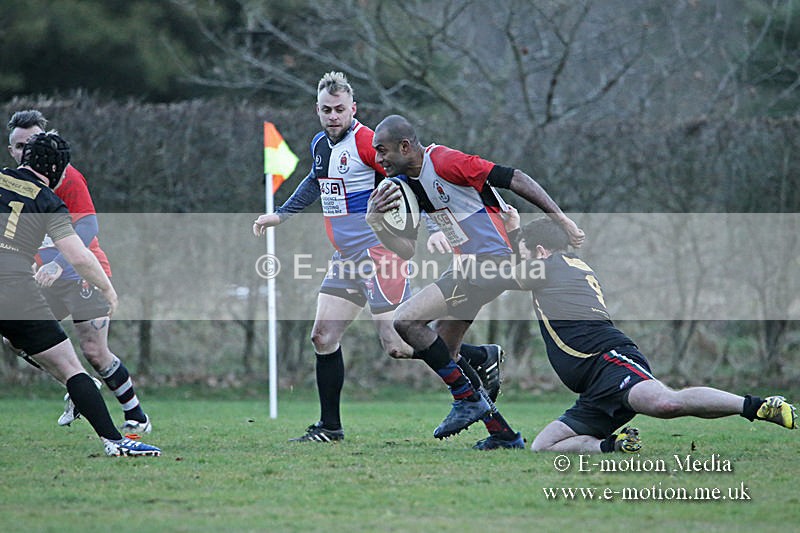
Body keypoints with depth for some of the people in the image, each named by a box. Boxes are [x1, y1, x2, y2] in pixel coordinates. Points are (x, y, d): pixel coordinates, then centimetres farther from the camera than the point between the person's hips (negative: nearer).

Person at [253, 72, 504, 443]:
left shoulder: (366, 142, -16)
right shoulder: (320, 144, 11)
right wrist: (280, 215, 35)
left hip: (379, 254, -9)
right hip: (346, 258, 9)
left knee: (398, 346, -13)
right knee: (323, 337, 5)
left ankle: (482, 357, 5)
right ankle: (329, 427, 14)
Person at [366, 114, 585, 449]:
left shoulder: (444, 162, -17)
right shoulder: (408, 182, 11)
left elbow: (515, 179, -16)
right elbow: (407, 250, 10)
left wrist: (562, 221, -17)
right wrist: (376, 223, -8)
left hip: (490, 259, -10)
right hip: (466, 267, 10)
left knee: (407, 320, -17)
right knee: (442, 358, 11)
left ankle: (469, 399, -8)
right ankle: (503, 434, 16)